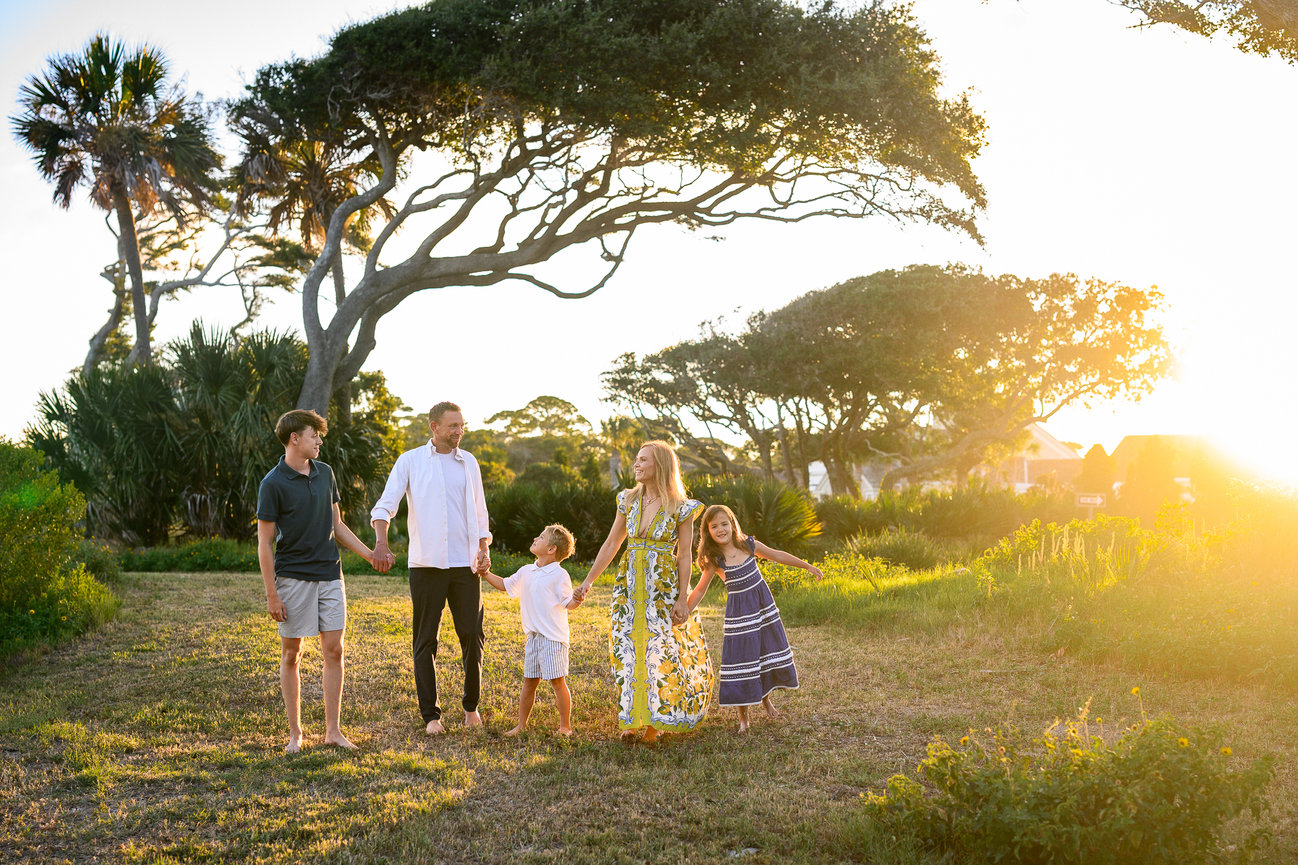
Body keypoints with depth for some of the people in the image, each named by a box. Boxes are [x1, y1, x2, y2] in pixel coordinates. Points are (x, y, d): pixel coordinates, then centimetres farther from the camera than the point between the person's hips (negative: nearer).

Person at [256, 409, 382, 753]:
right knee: (291, 654, 5)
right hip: (293, 578, -5)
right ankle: (295, 733, 15)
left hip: (329, 575, 5)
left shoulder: (325, 473, 8)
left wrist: (370, 554, 9)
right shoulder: (273, 484, -9)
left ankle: (333, 730, 10)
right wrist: (271, 594, -11)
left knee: (334, 650, 3)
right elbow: (265, 543, -8)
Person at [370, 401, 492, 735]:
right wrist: (381, 541, -23)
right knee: (425, 641, 2)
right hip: (426, 564, -2)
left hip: (465, 564, 3)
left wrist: (484, 548, 3)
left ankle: (472, 707, 20)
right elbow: (386, 504, -5)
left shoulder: (468, 462, 13)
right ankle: (430, 714, 11)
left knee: (472, 636, 2)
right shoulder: (411, 461, 3)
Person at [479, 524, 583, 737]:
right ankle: (520, 725, 20)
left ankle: (565, 726, 6)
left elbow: (568, 603, -10)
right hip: (533, 636, 7)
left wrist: (576, 601, -31)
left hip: (553, 637, -7)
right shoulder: (526, 572, 11)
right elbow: (505, 585, 25)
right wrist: (486, 575, 18)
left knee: (557, 681, -3)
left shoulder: (559, 575, -10)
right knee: (529, 681, 12)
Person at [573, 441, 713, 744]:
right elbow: (611, 544, 10)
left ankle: (654, 722, 10)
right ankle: (631, 721, 13)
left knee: (658, 651, -2)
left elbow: (684, 556, -5)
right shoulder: (628, 500, 6)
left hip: (663, 586, -4)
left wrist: (682, 599, -10)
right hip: (629, 585, 4)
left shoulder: (680, 508, -5)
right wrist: (587, 582, 9)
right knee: (628, 651, 3)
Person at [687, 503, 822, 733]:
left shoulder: (749, 545, -4)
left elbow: (778, 556, 8)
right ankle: (743, 715, 8)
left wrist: (808, 567, 16)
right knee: (742, 657, -4)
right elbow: (699, 590, -6)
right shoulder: (714, 560, -12)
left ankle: (765, 697, 36)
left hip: (763, 605, 4)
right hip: (739, 612, -3)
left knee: (770, 651, 12)